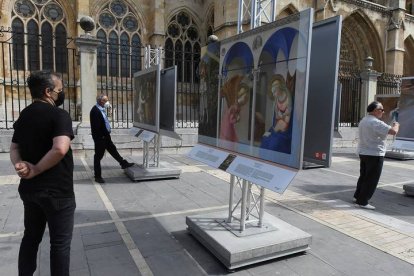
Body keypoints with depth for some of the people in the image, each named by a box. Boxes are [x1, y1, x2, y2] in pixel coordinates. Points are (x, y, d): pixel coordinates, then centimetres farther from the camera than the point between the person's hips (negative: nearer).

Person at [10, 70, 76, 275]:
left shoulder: (23, 116, 10)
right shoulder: (59, 115, -17)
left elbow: (14, 148, 11)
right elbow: (60, 149, -32)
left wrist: (20, 165, -8)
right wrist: (36, 170, -19)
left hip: (29, 189, 8)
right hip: (57, 191, -8)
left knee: (31, 237, 22)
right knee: (60, 242, 7)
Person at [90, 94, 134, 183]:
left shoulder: (101, 109, 9)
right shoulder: (95, 110, -20)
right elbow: (96, 126, -24)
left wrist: (107, 134, 12)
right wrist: (101, 137, -20)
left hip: (106, 136, 9)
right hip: (100, 138, -9)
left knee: (113, 150, 21)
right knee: (98, 156, 2)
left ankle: (123, 163, 35)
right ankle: (98, 176, 13)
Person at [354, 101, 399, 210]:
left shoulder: (363, 120, 11)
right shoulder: (376, 123, -20)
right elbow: (393, 131, -23)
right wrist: (396, 125, -2)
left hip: (363, 152, 9)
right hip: (374, 154, -9)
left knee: (364, 176, 20)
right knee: (371, 179, 0)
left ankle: (358, 196, 30)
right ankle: (362, 201, 4)